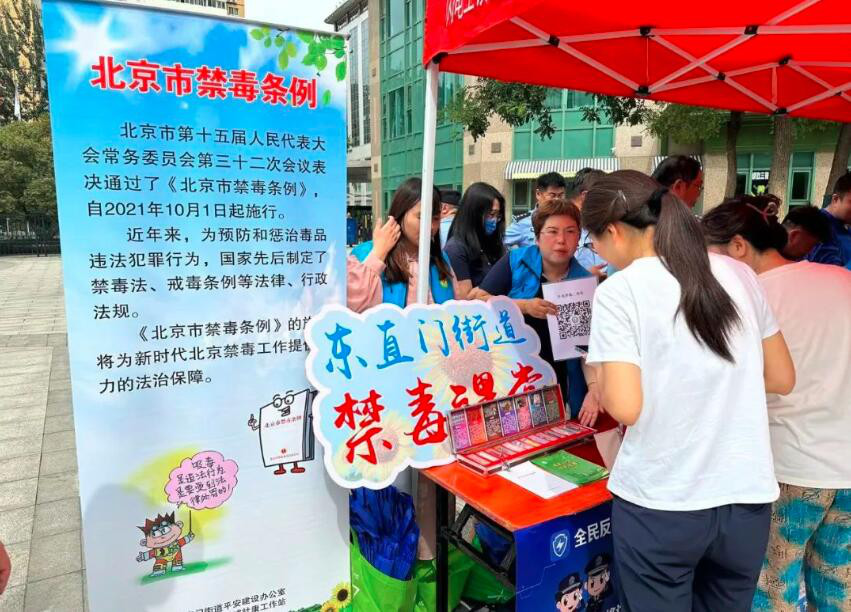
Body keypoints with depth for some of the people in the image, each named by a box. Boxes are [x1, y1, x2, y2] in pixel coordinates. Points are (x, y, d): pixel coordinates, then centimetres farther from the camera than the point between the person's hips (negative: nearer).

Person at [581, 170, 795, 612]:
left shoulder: (619, 290, -14)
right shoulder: (738, 273, 2)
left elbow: (625, 407, -19)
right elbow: (782, 379, 9)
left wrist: (598, 378, 1)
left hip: (660, 506, -5)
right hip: (747, 499, 5)